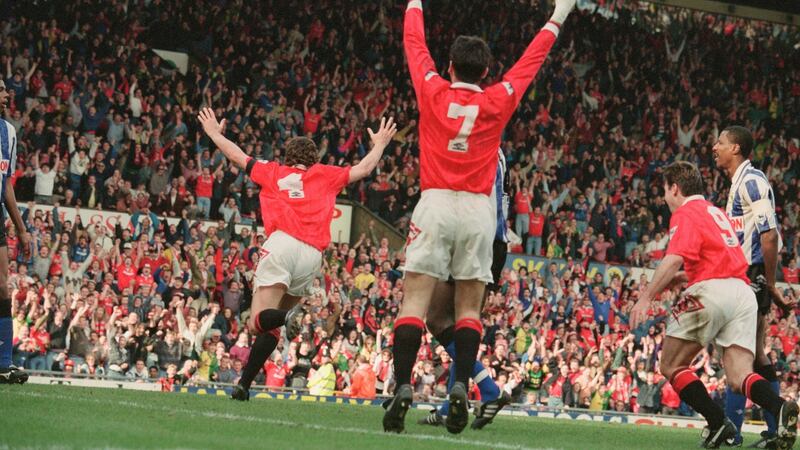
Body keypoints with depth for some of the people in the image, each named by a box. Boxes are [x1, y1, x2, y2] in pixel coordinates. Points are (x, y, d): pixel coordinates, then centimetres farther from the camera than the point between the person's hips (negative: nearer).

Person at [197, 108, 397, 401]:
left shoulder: (273, 172, 22)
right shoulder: (326, 175, 21)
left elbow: (237, 156, 33)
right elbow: (364, 168, 28)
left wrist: (214, 133, 50)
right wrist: (379, 144, 46)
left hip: (282, 245, -2)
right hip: (312, 256, 2)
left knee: (258, 322, -12)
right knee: (269, 327, 10)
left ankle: (289, 314, -44)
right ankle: (244, 385, -2)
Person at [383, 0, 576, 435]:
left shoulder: (433, 92, 2)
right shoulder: (497, 102, 4)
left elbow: (415, 44, 17)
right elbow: (531, 60, 18)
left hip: (435, 203, -1)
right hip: (478, 209, 1)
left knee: (415, 298, -5)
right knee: (469, 305, 6)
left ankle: (403, 387, -17)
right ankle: (461, 387, -9)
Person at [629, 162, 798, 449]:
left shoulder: (685, 213, 2)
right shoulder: (717, 213, 28)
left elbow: (674, 259, -15)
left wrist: (646, 298, -16)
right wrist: (678, 278, 30)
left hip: (711, 292, -7)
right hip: (744, 293, 7)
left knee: (672, 366, 6)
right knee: (739, 378, -3)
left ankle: (718, 423, -7)